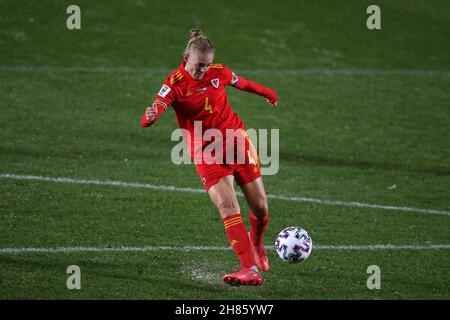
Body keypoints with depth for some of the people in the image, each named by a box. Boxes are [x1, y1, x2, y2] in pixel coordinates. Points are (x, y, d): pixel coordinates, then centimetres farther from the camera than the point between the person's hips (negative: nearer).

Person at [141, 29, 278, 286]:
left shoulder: (219, 72, -2)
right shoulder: (175, 84, -14)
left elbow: (243, 83, 19)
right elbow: (158, 106, -32)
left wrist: (267, 93, 37)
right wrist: (150, 116, -57)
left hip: (237, 140, 4)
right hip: (206, 152, -4)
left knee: (260, 206, 5)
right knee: (227, 206, -20)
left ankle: (256, 244, 39)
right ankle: (251, 269, -24)